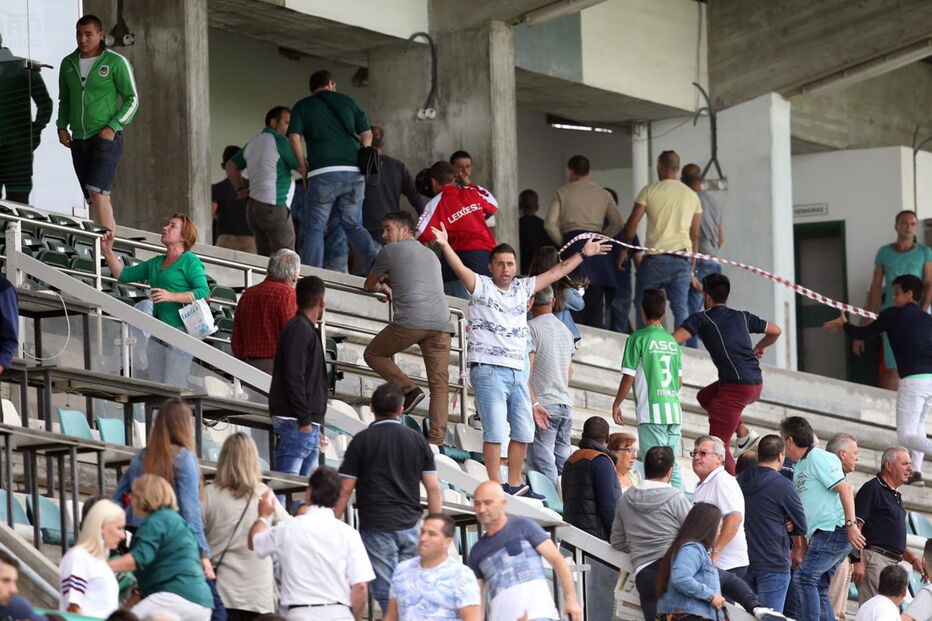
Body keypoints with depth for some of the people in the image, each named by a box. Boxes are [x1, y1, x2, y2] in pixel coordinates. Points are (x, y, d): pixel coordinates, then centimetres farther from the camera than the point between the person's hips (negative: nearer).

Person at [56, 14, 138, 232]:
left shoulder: (116, 62, -4)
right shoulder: (68, 63, 11)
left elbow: (132, 99, -2)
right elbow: (64, 100, 21)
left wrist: (113, 127, -12)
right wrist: (62, 127, 6)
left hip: (106, 138, -6)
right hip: (78, 140, 6)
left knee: (97, 192, -20)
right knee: (94, 199, 7)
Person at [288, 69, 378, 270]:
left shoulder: (302, 107, 11)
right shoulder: (347, 102, 18)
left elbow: (294, 137, -3)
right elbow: (367, 134, 12)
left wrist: (302, 166, 5)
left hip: (324, 172, -3)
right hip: (354, 172, 3)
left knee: (313, 227, 2)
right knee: (353, 225, 14)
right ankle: (376, 264, -7)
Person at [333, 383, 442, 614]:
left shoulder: (362, 441, -3)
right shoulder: (417, 440, 7)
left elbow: (345, 490, -4)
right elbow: (433, 488, 6)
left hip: (376, 527, -4)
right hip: (410, 526, 4)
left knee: (387, 593, -4)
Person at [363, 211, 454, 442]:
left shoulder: (390, 251, 12)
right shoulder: (431, 255, 30)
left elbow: (369, 285, 25)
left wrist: (383, 287, 45)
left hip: (410, 321, -5)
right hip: (441, 323, 5)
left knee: (373, 353, 16)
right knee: (439, 383, 2)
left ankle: (409, 389, -2)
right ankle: (437, 437, -9)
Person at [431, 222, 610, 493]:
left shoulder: (522, 288, 15)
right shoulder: (481, 286, -1)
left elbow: (555, 273, 24)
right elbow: (460, 268, -18)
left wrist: (583, 254, 29)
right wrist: (444, 246, -36)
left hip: (517, 372, 7)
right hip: (488, 370, -7)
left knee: (523, 432, 11)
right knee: (495, 431, -12)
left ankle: (514, 485, 23)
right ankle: (496, 487, -10)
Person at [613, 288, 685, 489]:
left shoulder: (638, 339, -5)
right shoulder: (672, 341, 13)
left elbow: (628, 377, -6)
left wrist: (616, 404, 7)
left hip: (651, 412, -6)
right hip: (674, 411, 6)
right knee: (672, 466, 9)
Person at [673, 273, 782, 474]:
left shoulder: (701, 319, 1)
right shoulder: (742, 316, 18)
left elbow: (672, 341, -11)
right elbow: (776, 331, 28)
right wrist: (758, 347, 45)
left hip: (736, 386, -7)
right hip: (756, 384, 7)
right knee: (705, 397, 32)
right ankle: (744, 433, 23)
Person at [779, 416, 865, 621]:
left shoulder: (818, 458, -7)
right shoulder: (799, 467, 21)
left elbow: (845, 488, -16)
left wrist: (851, 524, -21)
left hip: (834, 530, -10)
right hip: (821, 535, 10)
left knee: (804, 577, -19)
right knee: (818, 589, 7)